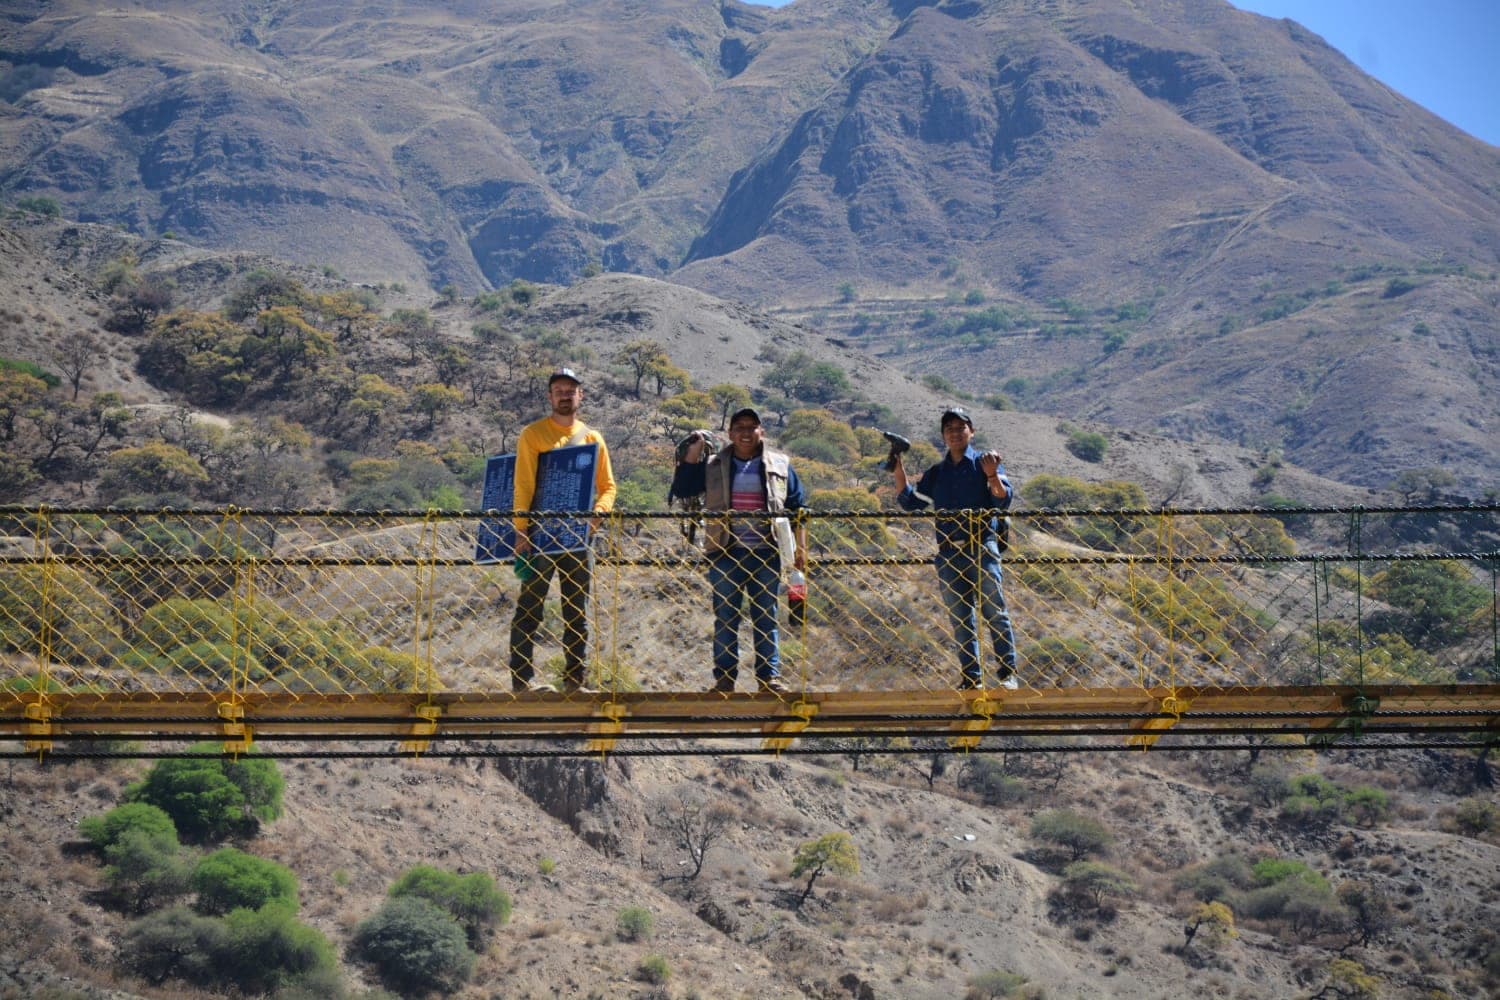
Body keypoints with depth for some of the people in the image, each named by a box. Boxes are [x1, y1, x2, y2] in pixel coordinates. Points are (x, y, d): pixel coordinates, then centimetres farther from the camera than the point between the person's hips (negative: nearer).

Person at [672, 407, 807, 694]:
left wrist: (800, 547, 5)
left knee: (766, 616, 3)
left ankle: (770, 675, 6)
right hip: (726, 553, 0)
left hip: (765, 553, 0)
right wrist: (693, 452, -7)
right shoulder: (714, 466, 8)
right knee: (725, 617, 2)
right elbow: (681, 488, 0)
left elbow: (797, 507, 11)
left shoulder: (779, 466, 9)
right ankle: (724, 678, 5)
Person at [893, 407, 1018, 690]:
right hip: (948, 552, 4)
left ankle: (1008, 672, -4)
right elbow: (909, 501, 17)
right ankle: (970, 677, 9)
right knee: (960, 618, 5)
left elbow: (1004, 500, -5)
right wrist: (899, 471, 5)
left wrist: (993, 476, -23)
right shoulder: (936, 473, 18)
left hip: (982, 547, -4)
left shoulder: (984, 463, 5)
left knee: (994, 611, -7)